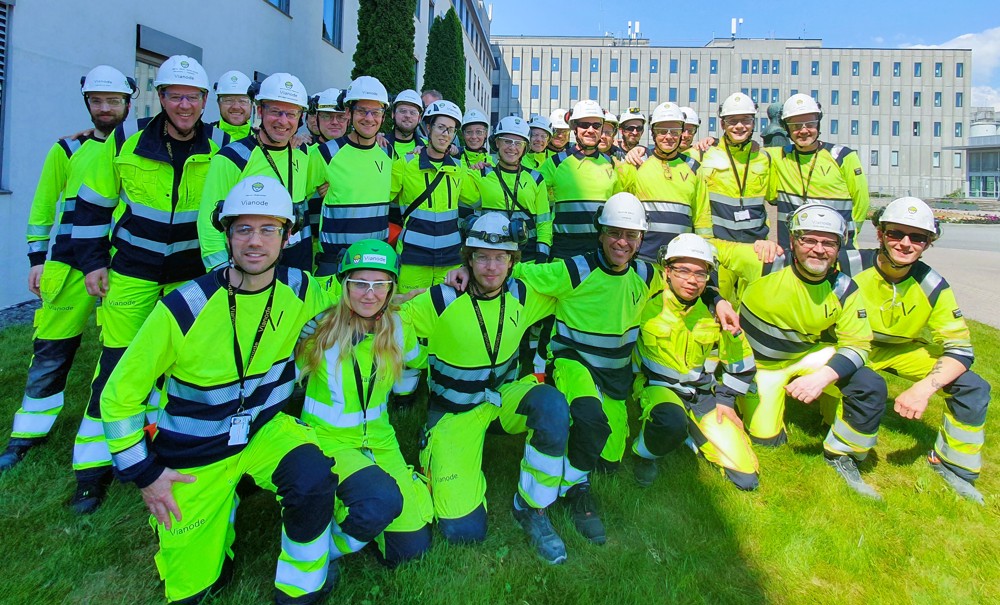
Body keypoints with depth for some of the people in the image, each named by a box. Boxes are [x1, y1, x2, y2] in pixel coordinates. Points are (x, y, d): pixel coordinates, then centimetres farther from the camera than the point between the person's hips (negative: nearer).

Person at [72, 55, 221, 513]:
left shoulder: (218, 153, -6)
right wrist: (92, 262, 0)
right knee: (116, 366, -1)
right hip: (131, 273, 0)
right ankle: (96, 464, 14)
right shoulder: (124, 144, -6)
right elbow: (92, 206, 3)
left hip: (191, 276, 1)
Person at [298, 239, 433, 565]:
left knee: (413, 545, -1)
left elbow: (419, 362, 14)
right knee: (383, 501, -33)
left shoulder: (397, 327, -5)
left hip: (378, 438, 4)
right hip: (329, 439, -4)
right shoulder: (319, 325, -16)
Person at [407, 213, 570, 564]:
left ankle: (532, 509, -11)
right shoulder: (441, 301, -17)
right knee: (463, 528, -13)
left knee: (552, 406, -33)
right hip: (454, 412, -3)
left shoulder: (522, 295, -5)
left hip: (504, 394, 3)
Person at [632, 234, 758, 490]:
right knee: (672, 424, -41)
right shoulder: (647, 305, -12)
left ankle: (695, 433, 23)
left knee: (746, 476, -3)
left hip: (704, 394, 4)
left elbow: (740, 360, 12)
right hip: (659, 388, -4)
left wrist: (726, 399, 7)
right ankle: (643, 454, -6)